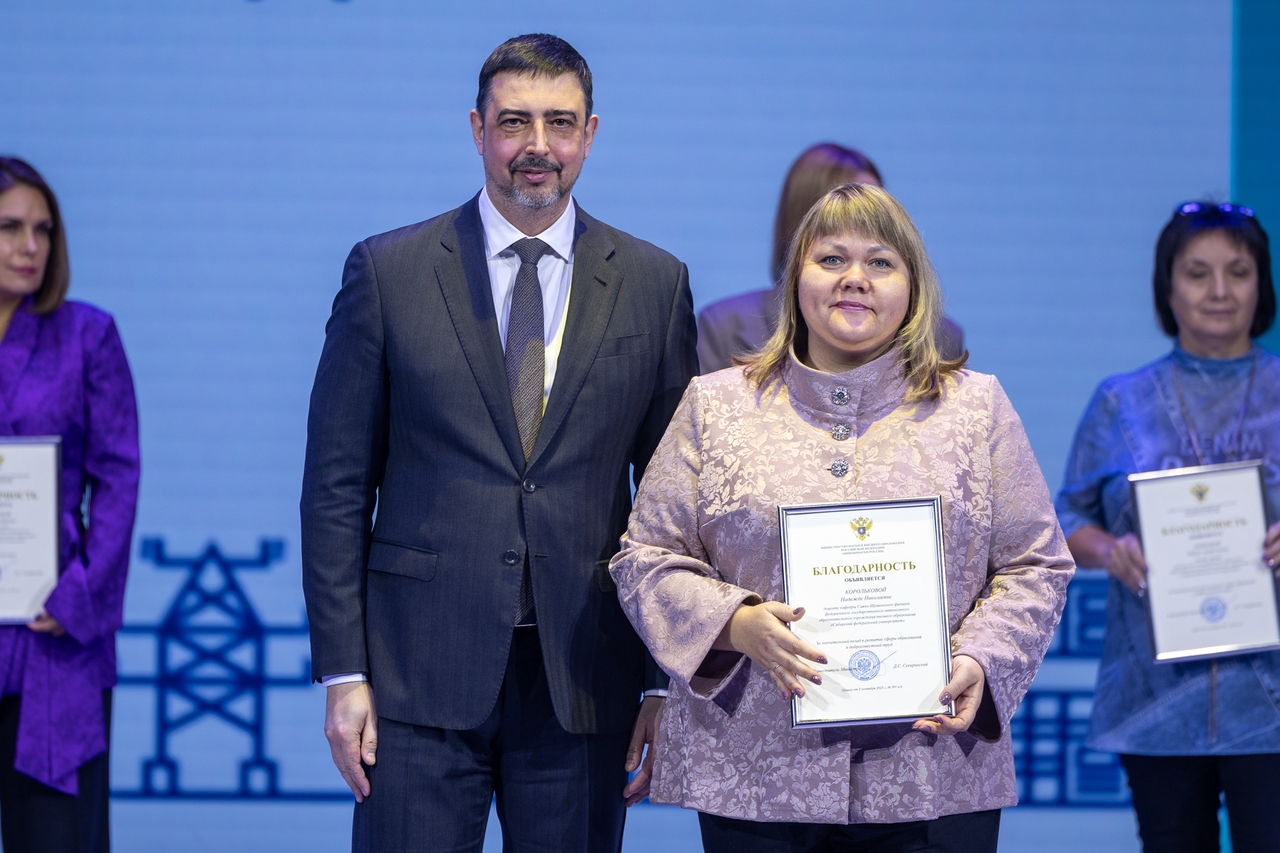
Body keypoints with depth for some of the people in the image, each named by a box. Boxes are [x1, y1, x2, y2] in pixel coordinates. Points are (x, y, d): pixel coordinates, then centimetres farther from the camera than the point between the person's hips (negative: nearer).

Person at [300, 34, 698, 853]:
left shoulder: (654, 284, 7)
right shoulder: (388, 271, 3)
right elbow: (337, 486, 2)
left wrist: (669, 685, 3)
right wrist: (342, 673, -4)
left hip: (584, 683, 1)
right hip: (420, 672, -1)